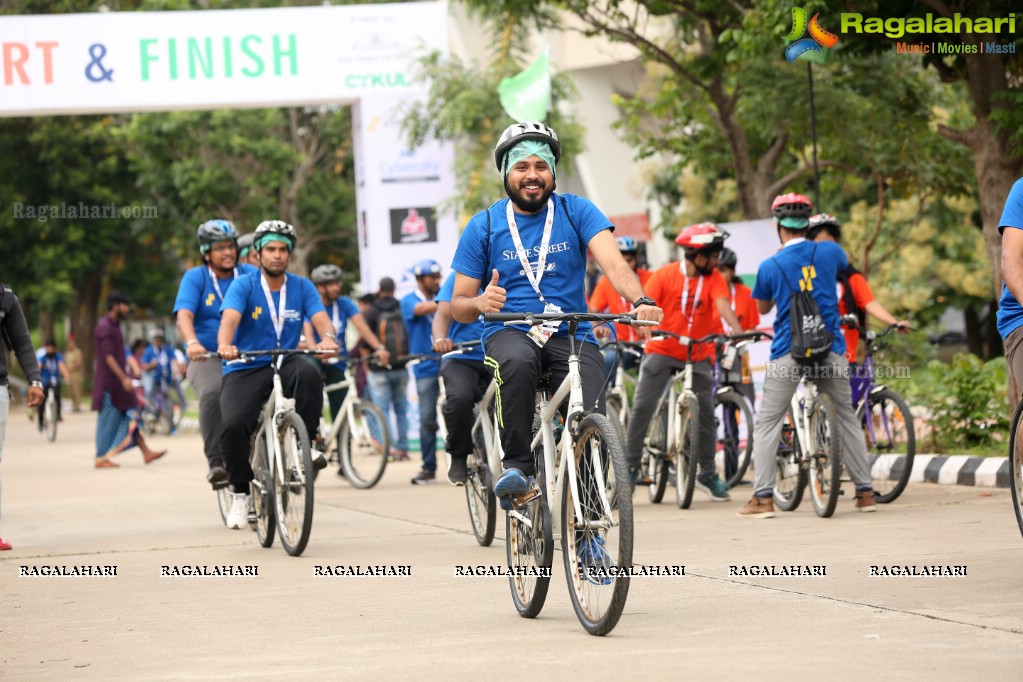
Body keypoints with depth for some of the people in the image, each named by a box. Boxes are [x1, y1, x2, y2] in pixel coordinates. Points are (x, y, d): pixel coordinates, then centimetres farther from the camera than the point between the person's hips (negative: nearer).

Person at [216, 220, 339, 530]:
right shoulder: (243, 286, -3)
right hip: (244, 369, -1)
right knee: (234, 425, -26)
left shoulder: (301, 287, 4)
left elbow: (320, 318, -11)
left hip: (284, 364, 1)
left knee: (308, 374, -35)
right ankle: (240, 492, -4)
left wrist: (328, 338, -36)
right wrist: (225, 345, -44)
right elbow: (230, 319, -21)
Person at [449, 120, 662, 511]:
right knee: (518, 362, -38)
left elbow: (613, 263, -11)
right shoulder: (484, 226, 5)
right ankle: (517, 467, -23)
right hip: (509, 333, -1)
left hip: (571, 335, 1)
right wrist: (481, 302, -19)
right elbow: (458, 306, 6)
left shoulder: (576, 212, 4)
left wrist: (640, 300, -33)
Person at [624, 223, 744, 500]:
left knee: (706, 411, 2)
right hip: (661, 350, -2)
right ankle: (630, 467, 2)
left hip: (697, 355, 2)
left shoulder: (714, 278, -4)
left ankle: (708, 474, 14)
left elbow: (723, 305, -19)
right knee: (642, 406, -8)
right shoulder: (664, 275, -8)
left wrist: (737, 331, -38)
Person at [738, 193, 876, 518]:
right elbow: (844, 268, 25)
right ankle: (865, 492, 14)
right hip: (830, 348, 3)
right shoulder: (830, 252, 1)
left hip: (788, 352, -2)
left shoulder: (770, 266, -5)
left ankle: (763, 497, -5)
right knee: (846, 418, 15)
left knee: (767, 424, 4)